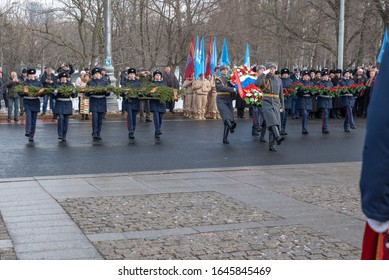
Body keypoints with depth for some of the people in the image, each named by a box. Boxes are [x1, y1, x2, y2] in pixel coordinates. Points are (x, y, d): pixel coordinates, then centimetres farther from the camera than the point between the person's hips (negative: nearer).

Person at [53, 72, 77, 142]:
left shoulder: (70, 85, 10)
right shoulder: (57, 85, 4)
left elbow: (74, 96, 7)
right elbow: (53, 96, 2)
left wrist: (73, 91, -13)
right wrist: (56, 92, -17)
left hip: (67, 104, 2)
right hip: (59, 104, -2)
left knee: (66, 120, 1)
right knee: (61, 118, -16)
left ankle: (64, 136, 8)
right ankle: (60, 135, -9)